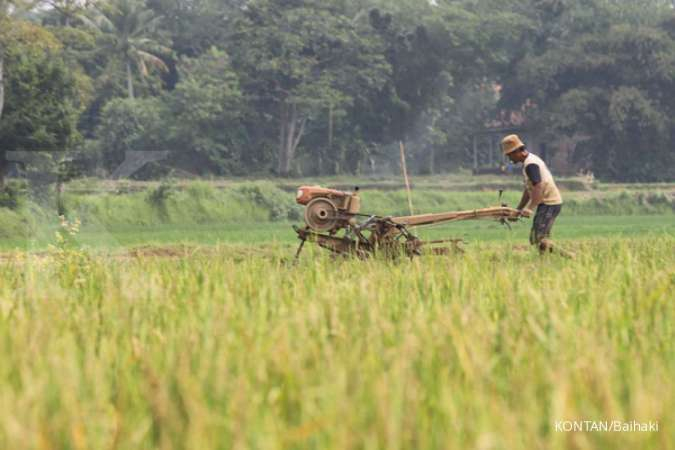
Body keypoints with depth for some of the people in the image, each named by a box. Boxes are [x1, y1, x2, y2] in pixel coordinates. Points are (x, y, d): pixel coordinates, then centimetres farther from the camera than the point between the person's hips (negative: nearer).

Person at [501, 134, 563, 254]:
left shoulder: (530, 165, -17)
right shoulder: (531, 160, 16)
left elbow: (538, 189, -26)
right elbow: (528, 190, 22)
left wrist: (528, 209, -25)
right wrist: (519, 209, 19)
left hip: (549, 204, -10)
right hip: (546, 203, 10)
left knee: (540, 237, -14)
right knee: (535, 238, 11)